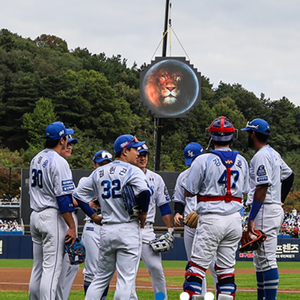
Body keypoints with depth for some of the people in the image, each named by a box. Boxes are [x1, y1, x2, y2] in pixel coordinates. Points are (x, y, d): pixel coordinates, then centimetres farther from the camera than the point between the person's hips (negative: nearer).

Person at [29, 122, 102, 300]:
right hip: (52, 218, -9)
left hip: (35, 216, 9)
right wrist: (72, 227, -17)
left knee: (38, 268, 12)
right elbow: (63, 198, -19)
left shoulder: (36, 159, 13)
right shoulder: (59, 162, -14)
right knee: (52, 268, -9)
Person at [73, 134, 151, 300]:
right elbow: (144, 191, -26)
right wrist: (143, 214, -11)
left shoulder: (99, 172, 11)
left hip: (106, 230, 6)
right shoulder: (132, 171, -9)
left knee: (102, 276, 15)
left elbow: (79, 195, 14)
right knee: (126, 279, -4)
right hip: (128, 230, -6)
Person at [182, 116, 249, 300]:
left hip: (211, 218, -4)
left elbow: (188, 192, -3)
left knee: (198, 265, -2)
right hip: (235, 219, 5)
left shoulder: (203, 160, -8)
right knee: (227, 267, 10)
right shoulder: (242, 161, 7)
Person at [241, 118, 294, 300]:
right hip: (276, 209, 11)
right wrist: (281, 201, 26)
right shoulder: (274, 154, 17)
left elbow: (262, 189, -21)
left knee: (267, 259, -12)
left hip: (265, 210, -11)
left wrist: (252, 219, -23)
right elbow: (289, 175, 27)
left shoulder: (261, 156, -15)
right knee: (260, 260, 15)